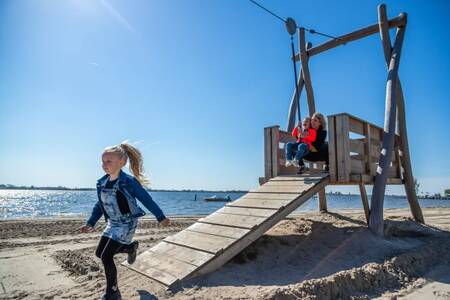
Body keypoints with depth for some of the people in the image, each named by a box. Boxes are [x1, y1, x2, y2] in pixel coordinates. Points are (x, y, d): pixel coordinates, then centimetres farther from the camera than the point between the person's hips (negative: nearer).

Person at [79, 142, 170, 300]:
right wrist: (90, 223, 9)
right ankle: (130, 247, 34)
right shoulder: (102, 183, -1)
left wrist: (161, 217, -7)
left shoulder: (129, 182, -21)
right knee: (99, 253, 13)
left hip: (126, 224, -7)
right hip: (112, 224, 8)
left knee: (106, 256, -10)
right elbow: (99, 205, 13)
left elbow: (146, 200, -14)